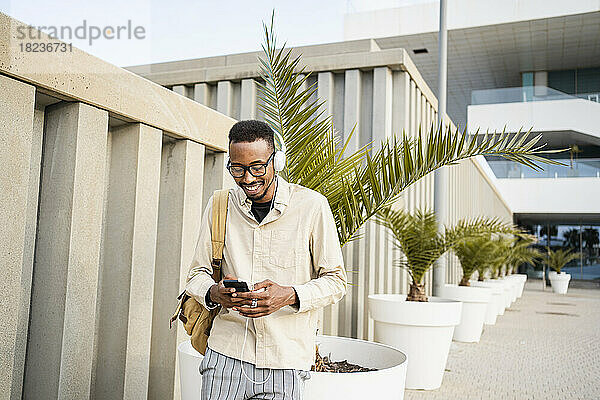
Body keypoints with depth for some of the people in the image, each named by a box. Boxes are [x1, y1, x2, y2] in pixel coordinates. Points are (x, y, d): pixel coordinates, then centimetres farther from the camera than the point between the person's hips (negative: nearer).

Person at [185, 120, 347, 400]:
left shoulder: (312, 206, -6)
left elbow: (335, 281, -2)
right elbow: (196, 276, 9)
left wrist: (290, 295, -19)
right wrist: (214, 293, -14)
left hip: (285, 359, -2)